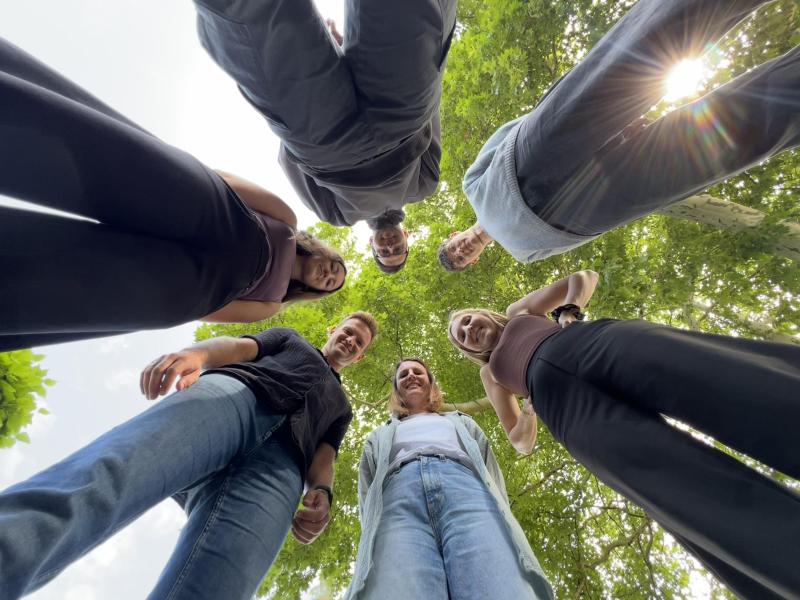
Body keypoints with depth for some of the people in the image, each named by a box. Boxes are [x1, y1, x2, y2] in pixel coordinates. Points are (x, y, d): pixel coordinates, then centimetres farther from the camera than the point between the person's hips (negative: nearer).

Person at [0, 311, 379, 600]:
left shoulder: (340, 407, 40)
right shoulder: (290, 339, 36)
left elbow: (324, 455, 22)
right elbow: (240, 346, 16)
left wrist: (322, 493, -2)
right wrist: (197, 353, -8)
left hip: (278, 462, 2)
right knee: (108, 475, -32)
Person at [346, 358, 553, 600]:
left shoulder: (461, 423, 39)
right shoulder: (380, 437, 38)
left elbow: (492, 474, 24)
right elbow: (367, 496, 23)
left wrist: (500, 522, 4)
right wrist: (374, 540, 1)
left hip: (466, 489, 0)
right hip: (399, 500, 0)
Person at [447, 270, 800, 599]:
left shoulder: (519, 312, 35)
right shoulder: (491, 373, 34)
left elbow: (585, 277, 30)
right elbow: (522, 443, 28)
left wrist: (569, 311, 8)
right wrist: (530, 408, 5)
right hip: (564, 402, 0)